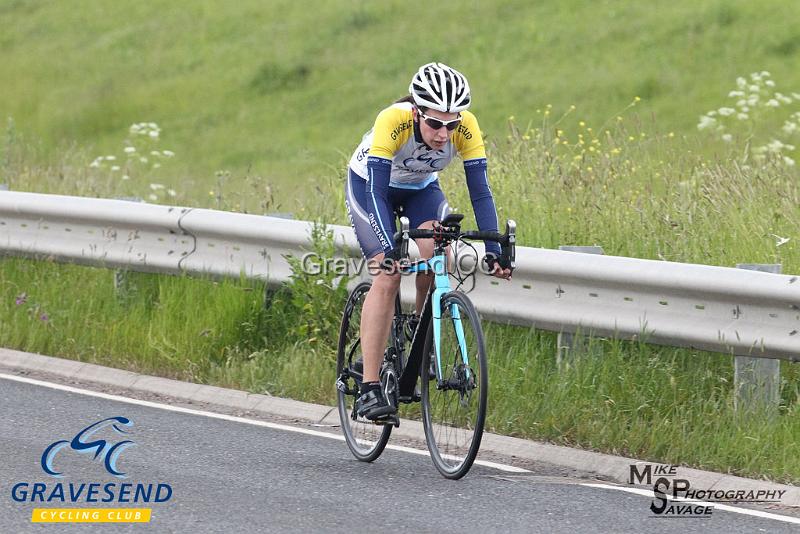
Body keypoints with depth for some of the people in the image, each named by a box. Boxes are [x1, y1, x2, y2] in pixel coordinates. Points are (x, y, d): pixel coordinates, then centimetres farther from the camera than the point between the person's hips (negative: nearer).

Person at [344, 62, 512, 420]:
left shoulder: (466, 126, -29)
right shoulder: (392, 121, -38)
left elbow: (480, 192, -26)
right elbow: (377, 192, -41)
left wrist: (493, 252, -36)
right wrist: (389, 249, -52)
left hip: (422, 189, 3)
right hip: (369, 184, -3)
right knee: (387, 276, -20)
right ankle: (369, 388, -19)